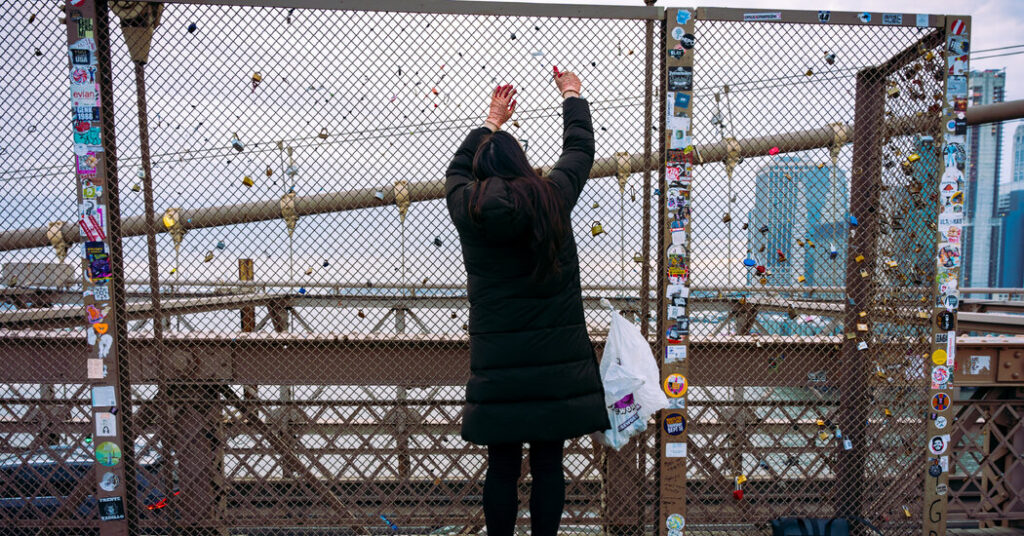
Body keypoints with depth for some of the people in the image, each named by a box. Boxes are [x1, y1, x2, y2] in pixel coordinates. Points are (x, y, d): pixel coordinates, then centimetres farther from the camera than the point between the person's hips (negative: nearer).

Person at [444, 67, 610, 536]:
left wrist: (491, 121, 33)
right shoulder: (551, 198, -3)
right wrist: (572, 94, 33)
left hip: (498, 362, 0)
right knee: (548, 465, 11)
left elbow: (456, 170, 21)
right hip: (558, 358, 0)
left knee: (502, 467, 11)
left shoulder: (468, 210, -2)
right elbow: (580, 149, 15)